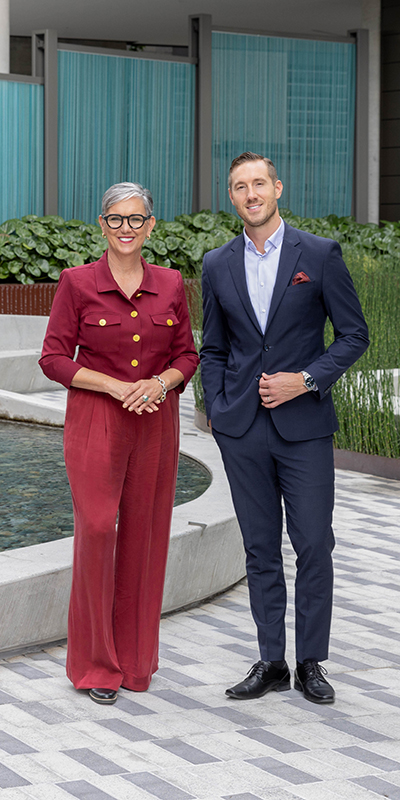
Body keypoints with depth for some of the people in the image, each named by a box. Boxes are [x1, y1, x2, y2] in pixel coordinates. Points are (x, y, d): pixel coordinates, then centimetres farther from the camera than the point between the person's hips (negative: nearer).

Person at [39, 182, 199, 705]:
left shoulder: (170, 285, 5)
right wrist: (117, 387, -15)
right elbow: (54, 358, -4)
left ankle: (136, 659, 18)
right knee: (97, 530, -8)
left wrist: (160, 383, -11)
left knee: (145, 534, 6)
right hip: (95, 422, -3)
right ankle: (95, 662, 5)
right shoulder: (77, 283, -4)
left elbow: (187, 354, 10)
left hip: (156, 422, 3)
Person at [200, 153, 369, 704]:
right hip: (242, 430, 3)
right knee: (261, 548, 7)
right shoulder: (217, 266, 8)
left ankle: (311, 663, 10)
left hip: (304, 425, -2)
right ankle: (271, 663, 15)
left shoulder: (319, 255, -1)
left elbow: (354, 334, 0)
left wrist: (306, 379, -11)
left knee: (314, 545, -1)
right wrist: (217, 411, 4)